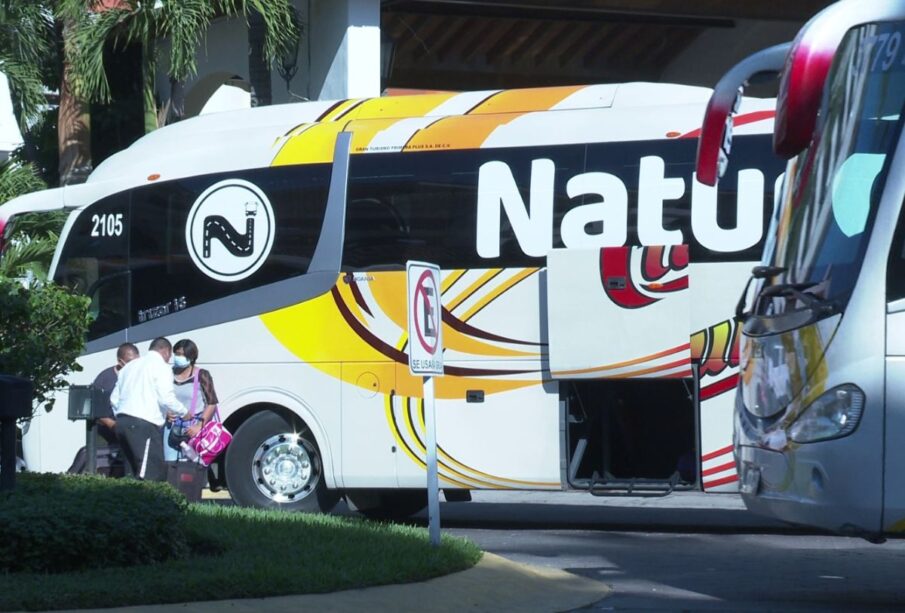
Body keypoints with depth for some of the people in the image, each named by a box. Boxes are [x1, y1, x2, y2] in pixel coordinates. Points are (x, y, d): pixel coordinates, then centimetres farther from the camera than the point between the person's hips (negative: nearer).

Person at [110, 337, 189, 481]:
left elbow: (114, 398, 21)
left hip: (123, 421, 8)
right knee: (151, 475, -13)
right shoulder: (161, 366, -1)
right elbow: (167, 398, -11)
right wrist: (184, 412, 5)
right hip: (144, 424, -8)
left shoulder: (130, 366, 23)